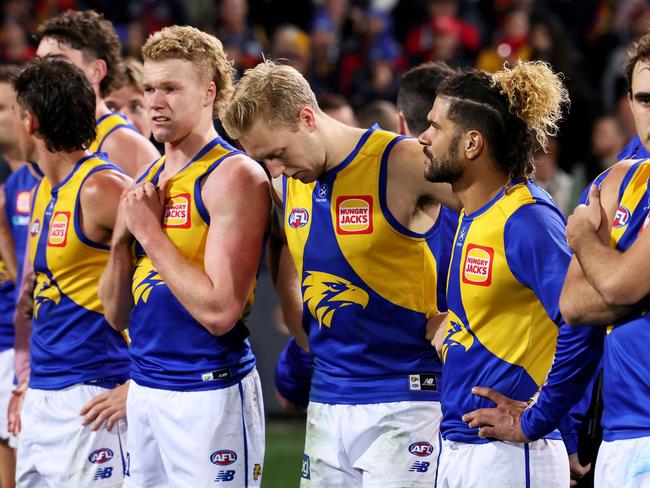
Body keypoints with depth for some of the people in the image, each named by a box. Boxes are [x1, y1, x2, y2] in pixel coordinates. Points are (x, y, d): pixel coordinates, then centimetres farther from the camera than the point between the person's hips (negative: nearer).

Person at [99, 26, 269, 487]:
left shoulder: (233, 176, -12)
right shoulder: (146, 181, 12)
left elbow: (219, 311, -20)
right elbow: (117, 314, 14)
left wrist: (150, 231, -14)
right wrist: (122, 239, -2)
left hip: (208, 393, -7)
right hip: (144, 393, 7)